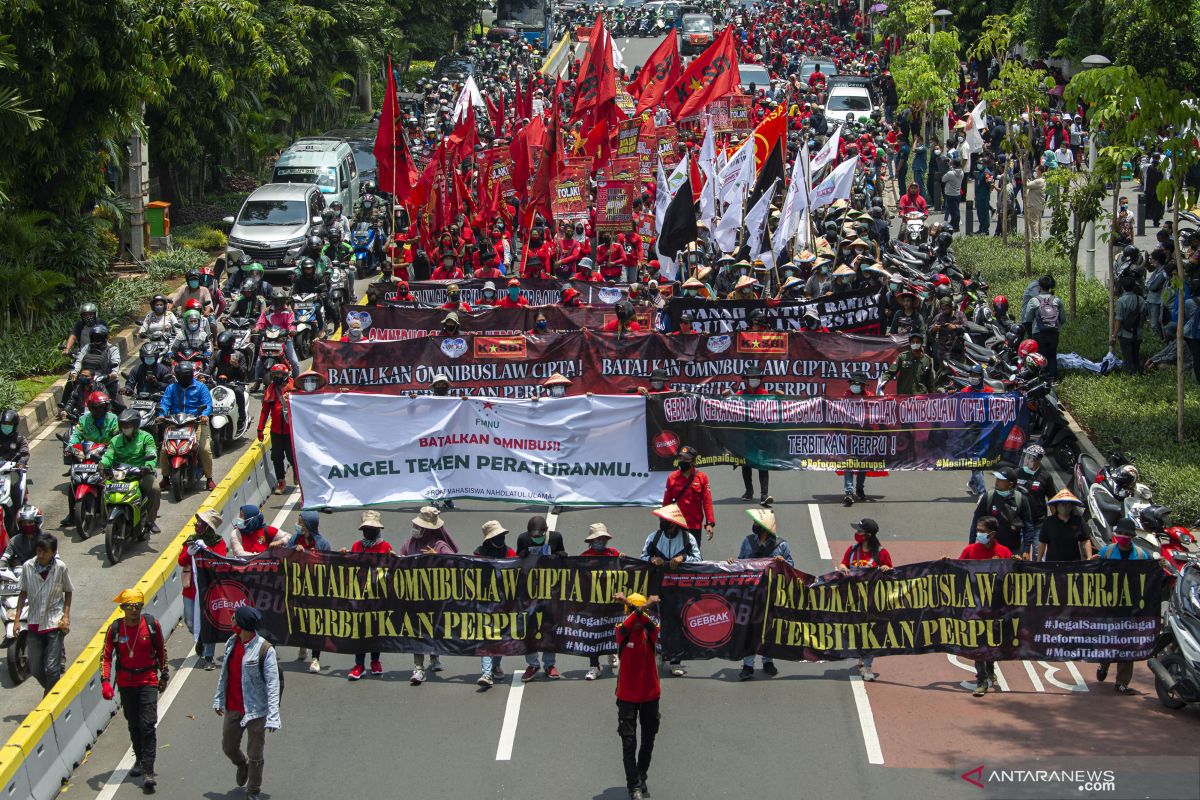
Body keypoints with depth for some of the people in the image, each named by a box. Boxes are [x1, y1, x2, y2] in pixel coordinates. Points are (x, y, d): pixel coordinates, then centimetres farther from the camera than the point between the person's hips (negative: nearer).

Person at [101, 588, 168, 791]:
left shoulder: (152, 624, -7)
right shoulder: (115, 629, -7)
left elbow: (161, 651, 6)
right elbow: (106, 657, -3)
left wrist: (164, 675, 13)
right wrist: (105, 681, -15)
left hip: (148, 681, -2)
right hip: (125, 683, 2)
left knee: (148, 725, -10)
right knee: (133, 725, 15)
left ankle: (149, 772, -13)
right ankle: (139, 759, 36)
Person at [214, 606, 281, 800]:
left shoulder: (265, 650, -19)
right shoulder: (232, 643, 2)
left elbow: (272, 685, -18)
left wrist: (273, 716, -22)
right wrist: (218, 699, 19)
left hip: (255, 710, -6)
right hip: (232, 708, 6)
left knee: (256, 755, 7)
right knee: (228, 747, 20)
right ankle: (242, 764, 53)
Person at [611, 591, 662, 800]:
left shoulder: (650, 631, -7)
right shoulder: (622, 632, -9)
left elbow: (650, 626, -32)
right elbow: (627, 626, -34)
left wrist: (642, 609, -56)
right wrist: (636, 610, -56)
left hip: (650, 695, 2)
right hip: (627, 696, -2)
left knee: (648, 740, 15)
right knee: (629, 742, -4)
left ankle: (641, 778, 33)